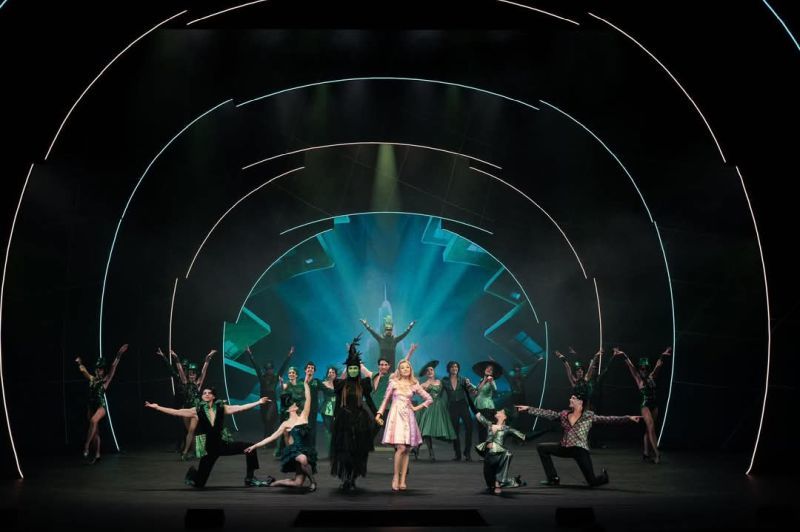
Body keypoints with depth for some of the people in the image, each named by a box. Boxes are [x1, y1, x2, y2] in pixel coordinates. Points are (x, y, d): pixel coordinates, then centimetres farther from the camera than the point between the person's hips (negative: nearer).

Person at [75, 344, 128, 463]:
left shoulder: (106, 379, 0)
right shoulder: (92, 379, 13)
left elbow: (113, 367, -7)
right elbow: (83, 371, 26)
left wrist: (118, 355, -12)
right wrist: (79, 363, 23)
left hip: (101, 406, -6)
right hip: (91, 406, 6)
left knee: (93, 421, -34)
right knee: (95, 431, 7)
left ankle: (86, 446, -32)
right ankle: (97, 455, 10)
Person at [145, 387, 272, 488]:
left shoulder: (221, 408, 0)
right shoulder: (197, 411, -4)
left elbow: (240, 408, -6)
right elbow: (176, 412, -7)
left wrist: (259, 402, -13)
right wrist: (157, 407, -13)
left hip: (223, 444, 2)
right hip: (208, 448, -2)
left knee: (249, 447, -16)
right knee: (199, 483, 0)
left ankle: (250, 478, -3)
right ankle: (193, 473, 39)